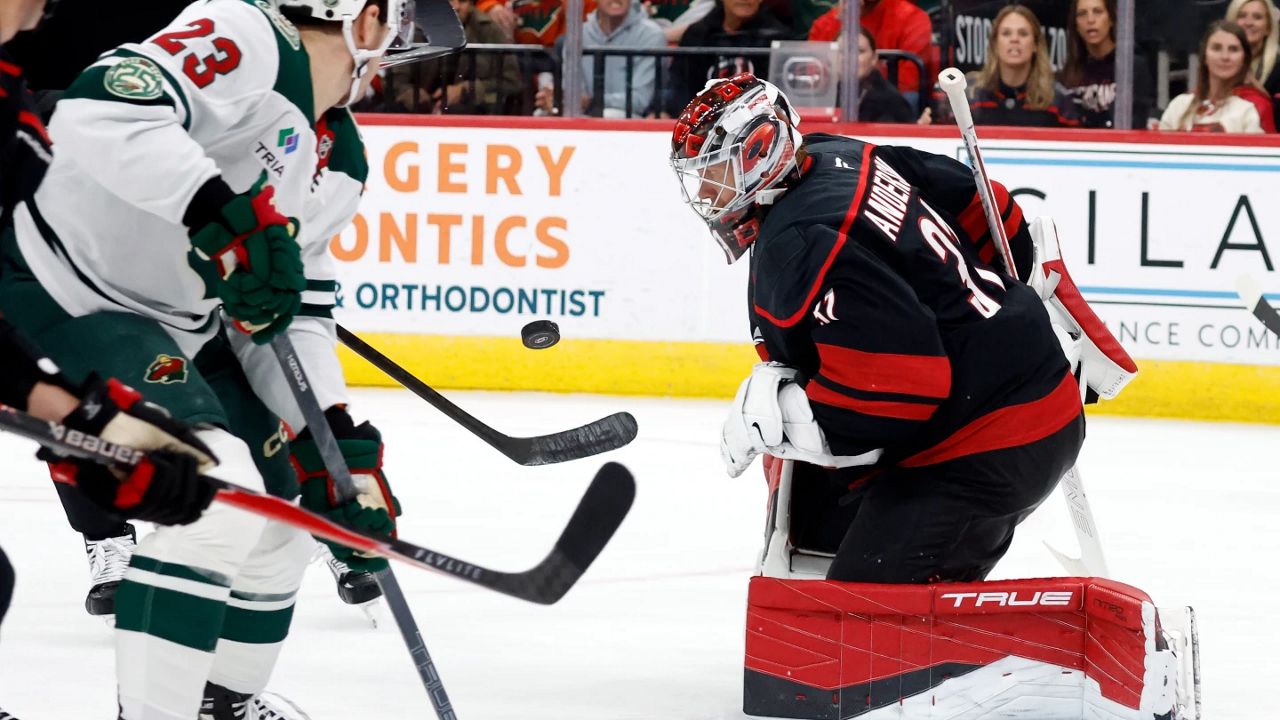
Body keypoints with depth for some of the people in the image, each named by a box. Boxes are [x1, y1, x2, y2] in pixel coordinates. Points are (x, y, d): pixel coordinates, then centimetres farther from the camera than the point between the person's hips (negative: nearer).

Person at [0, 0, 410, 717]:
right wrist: (224, 211, -42)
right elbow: (98, 110, -34)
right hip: (60, 294, -10)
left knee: (283, 498, 17)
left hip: (175, 325, 11)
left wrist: (336, 439, -3)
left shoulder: (342, 162, 9)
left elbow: (292, 308, 11)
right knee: (219, 492, -24)